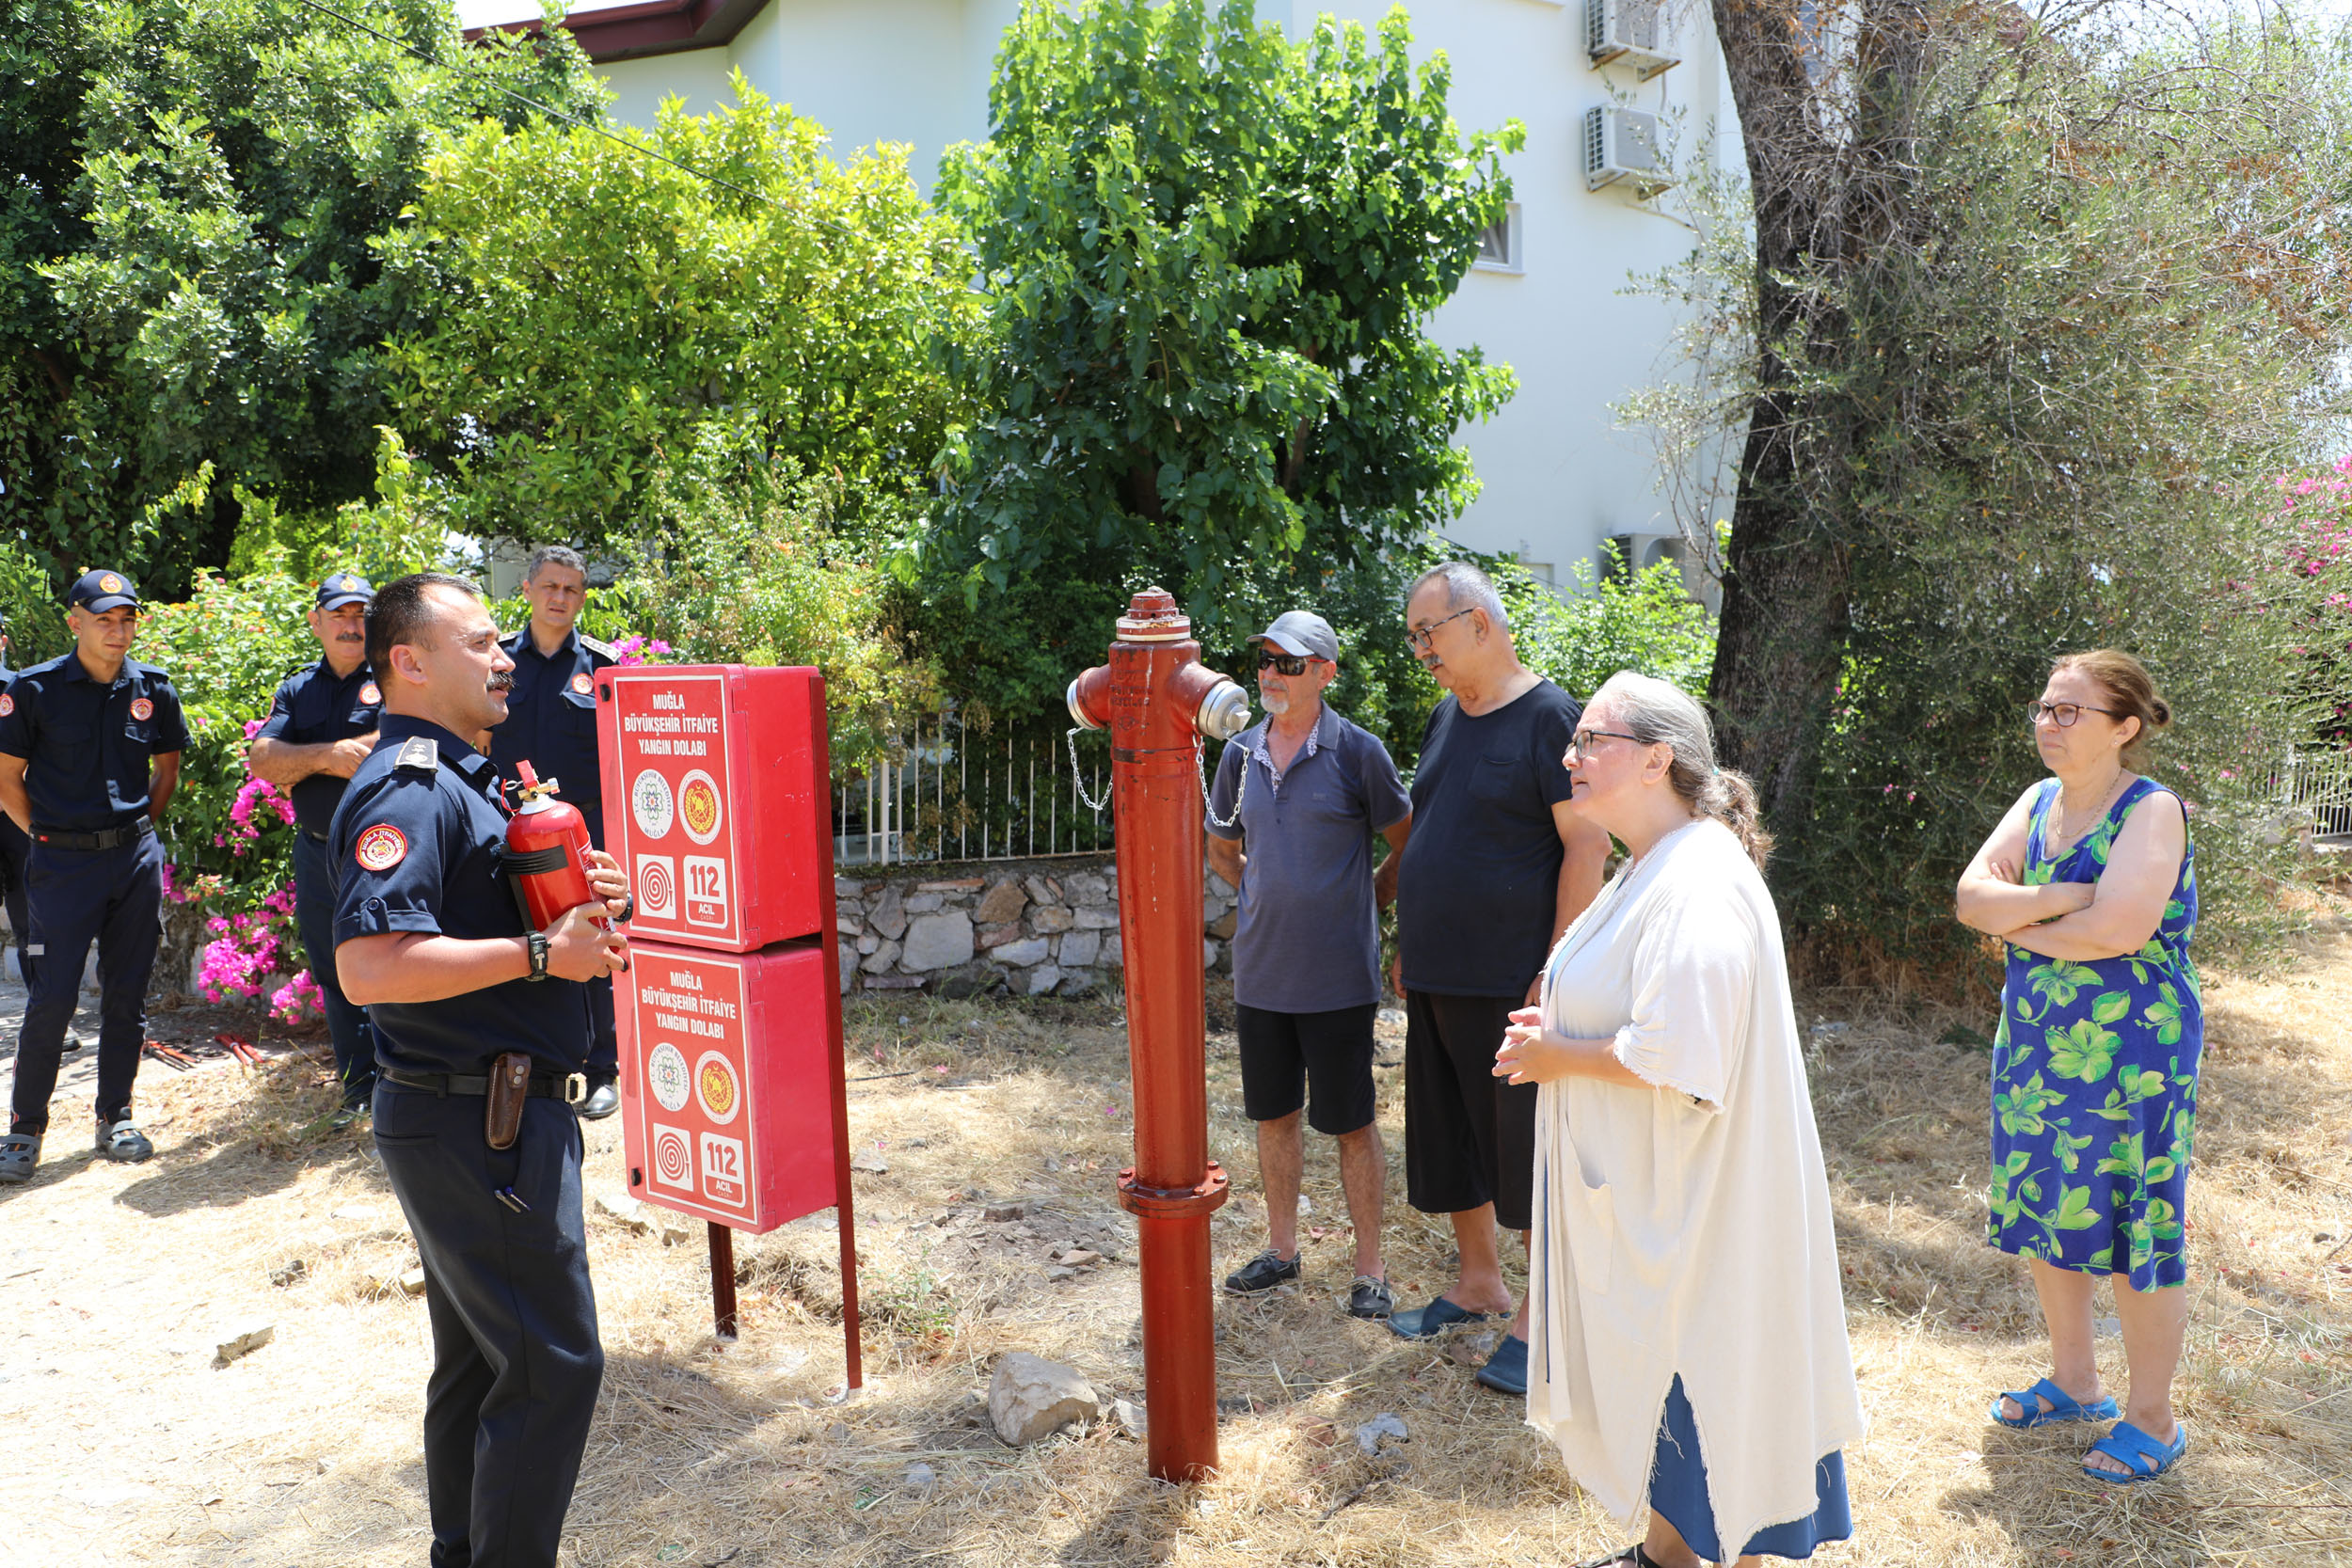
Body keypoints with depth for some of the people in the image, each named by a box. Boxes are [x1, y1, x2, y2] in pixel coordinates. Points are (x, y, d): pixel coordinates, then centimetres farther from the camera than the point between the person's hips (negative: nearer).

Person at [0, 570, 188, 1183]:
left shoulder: (153, 690, 3)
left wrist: (140, 827, 10)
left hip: (136, 858, 3)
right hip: (62, 863, -3)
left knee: (127, 994, 8)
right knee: (52, 997, -3)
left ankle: (115, 1118, 20)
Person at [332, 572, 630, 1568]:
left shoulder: (458, 778, 16)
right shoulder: (408, 787, -17)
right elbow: (370, 965, -30)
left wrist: (577, 903, 4)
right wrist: (542, 953, -25)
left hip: (488, 1119, 11)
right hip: (476, 1123, -11)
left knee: (480, 1362, 20)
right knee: (552, 1363, -4)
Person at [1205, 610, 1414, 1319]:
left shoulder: (1357, 751, -8)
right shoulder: (1241, 754, 6)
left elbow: (1409, 846, 2)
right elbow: (1221, 846, 22)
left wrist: (1365, 902, 4)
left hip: (1336, 977, -5)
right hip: (1260, 972, 5)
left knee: (1350, 1123, 4)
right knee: (1274, 1114, 16)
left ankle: (1370, 1267, 19)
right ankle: (1281, 1248, 32)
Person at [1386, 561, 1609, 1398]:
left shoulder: (1548, 717, -12)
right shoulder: (1446, 716, 12)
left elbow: (1588, 844, -15)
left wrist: (1554, 971, -18)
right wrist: (1411, 945, 16)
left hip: (1511, 984, -8)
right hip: (1436, 981, 8)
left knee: (1524, 1150, 1)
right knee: (1449, 1140, 16)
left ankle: (1542, 1317, 15)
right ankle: (1478, 1283, 33)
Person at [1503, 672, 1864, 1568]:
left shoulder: (1698, 888, -24)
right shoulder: (1653, 869, 10)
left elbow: (1678, 1057, -29)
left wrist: (1560, 1056, -16)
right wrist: (1555, 1028, 4)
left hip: (1694, 1199, -10)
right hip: (1647, 1191, 10)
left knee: (1701, 1381, 4)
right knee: (1653, 1379, 21)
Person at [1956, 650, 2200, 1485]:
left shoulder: (2152, 810, -14)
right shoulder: (2039, 802, 7)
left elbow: (2119, 926, -27)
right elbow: (1972, 895, -3)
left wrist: (2021, 925, -11)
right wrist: (2060, 898, -18)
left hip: (2130, 1055, -7)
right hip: (2036, 1044, 7)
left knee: (2130, 1228, 2)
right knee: (2044, 1215, 15)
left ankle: (2152, 1418, 20)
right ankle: (2073, 1381, 34)